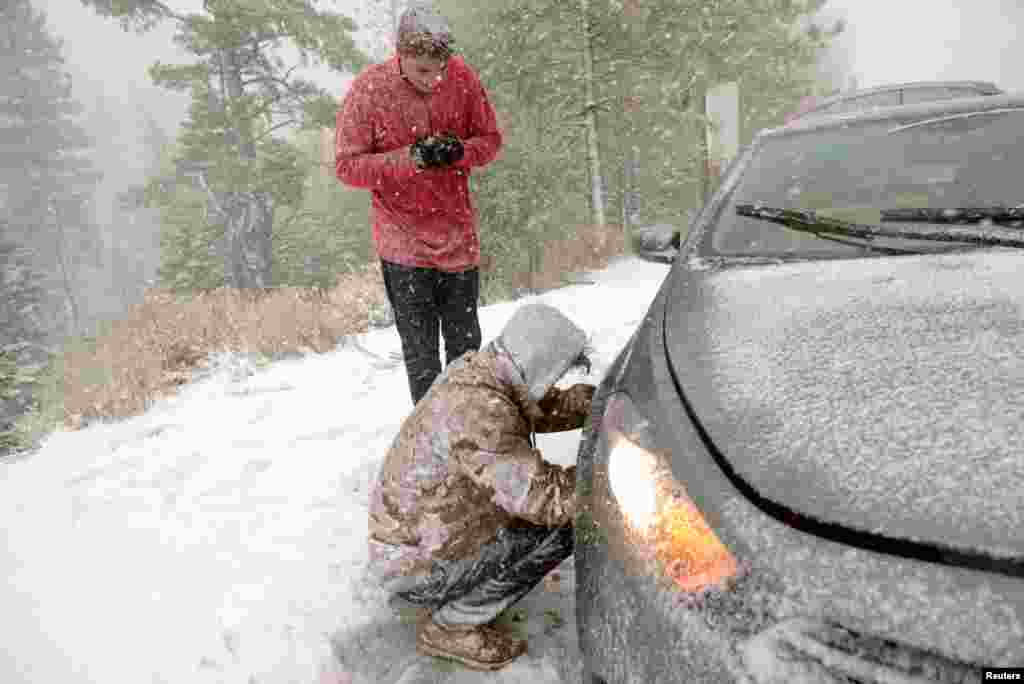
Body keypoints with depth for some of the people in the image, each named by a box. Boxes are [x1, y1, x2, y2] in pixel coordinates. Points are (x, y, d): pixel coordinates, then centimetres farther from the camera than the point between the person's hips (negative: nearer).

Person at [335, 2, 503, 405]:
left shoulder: (461, 77, -4)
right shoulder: (367, 91, -11)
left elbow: (491, 139, 5)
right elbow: (347, 166, -10)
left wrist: (459, 151, -18)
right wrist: (410, 158, -23)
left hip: (458, 237, 3)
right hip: (404, 243, -3)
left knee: (466, 346, 14)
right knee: (421, 353, 4)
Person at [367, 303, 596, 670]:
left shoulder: (479, 370, -5)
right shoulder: (478, 411, -33)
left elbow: (550, 406, 9)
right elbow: (547, 500, -31)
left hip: (411, 534, 9)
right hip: (413, 564, -9)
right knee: (558, 527, -12)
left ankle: (450, 599, 18)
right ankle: (449, 626, 2)